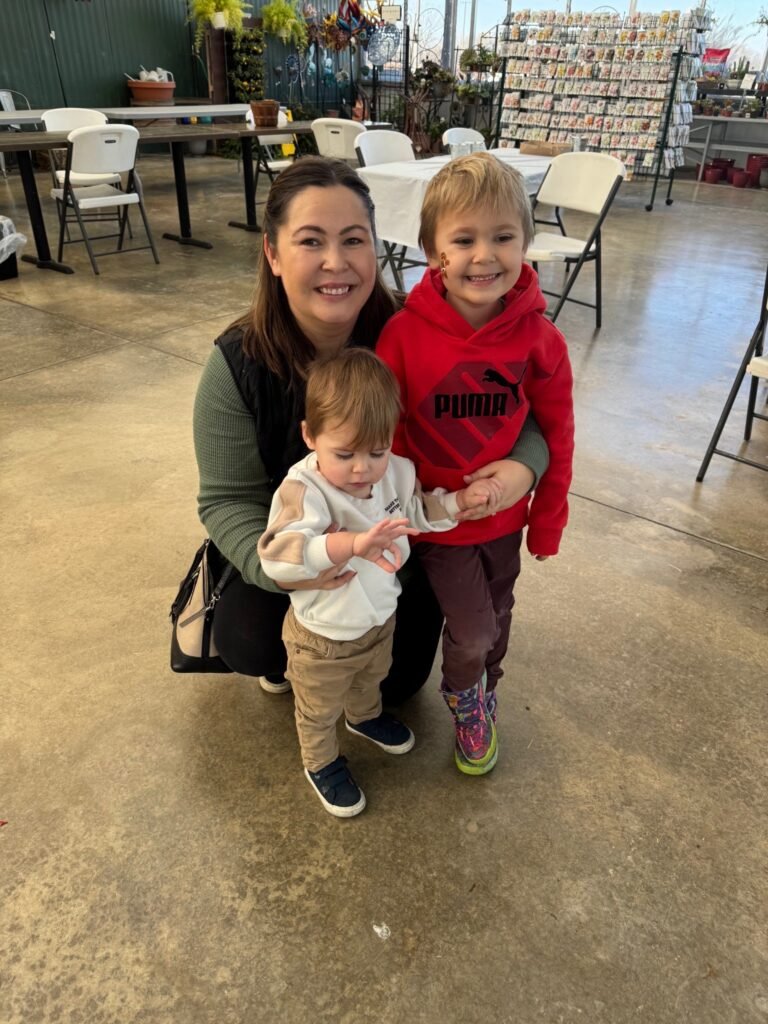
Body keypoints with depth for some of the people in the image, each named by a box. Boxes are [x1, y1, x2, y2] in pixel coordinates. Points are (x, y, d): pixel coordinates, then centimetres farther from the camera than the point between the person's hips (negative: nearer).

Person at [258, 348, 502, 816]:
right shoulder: (304, 491, -36)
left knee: (371, 680, 38)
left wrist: (463, 499, -12)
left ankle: (365, 716, 71)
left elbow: (421, 512, 4)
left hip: (381, 618, 6)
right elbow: (276, 554, -51)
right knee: (320, 711, 24)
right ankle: (321, 763, 54)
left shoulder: (397, 471, -16)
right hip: (323, 639, -6)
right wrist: (351, 543, -63)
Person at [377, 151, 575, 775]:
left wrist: (548, 518, 3)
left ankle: (484, 692, 53)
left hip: (504, 515, 3)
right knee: (473, 629, 2)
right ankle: (463, 695, 39)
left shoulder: (539, 339, -14)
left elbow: (558, 434, -3)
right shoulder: (404, 333, -20)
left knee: (496, 616, 21)